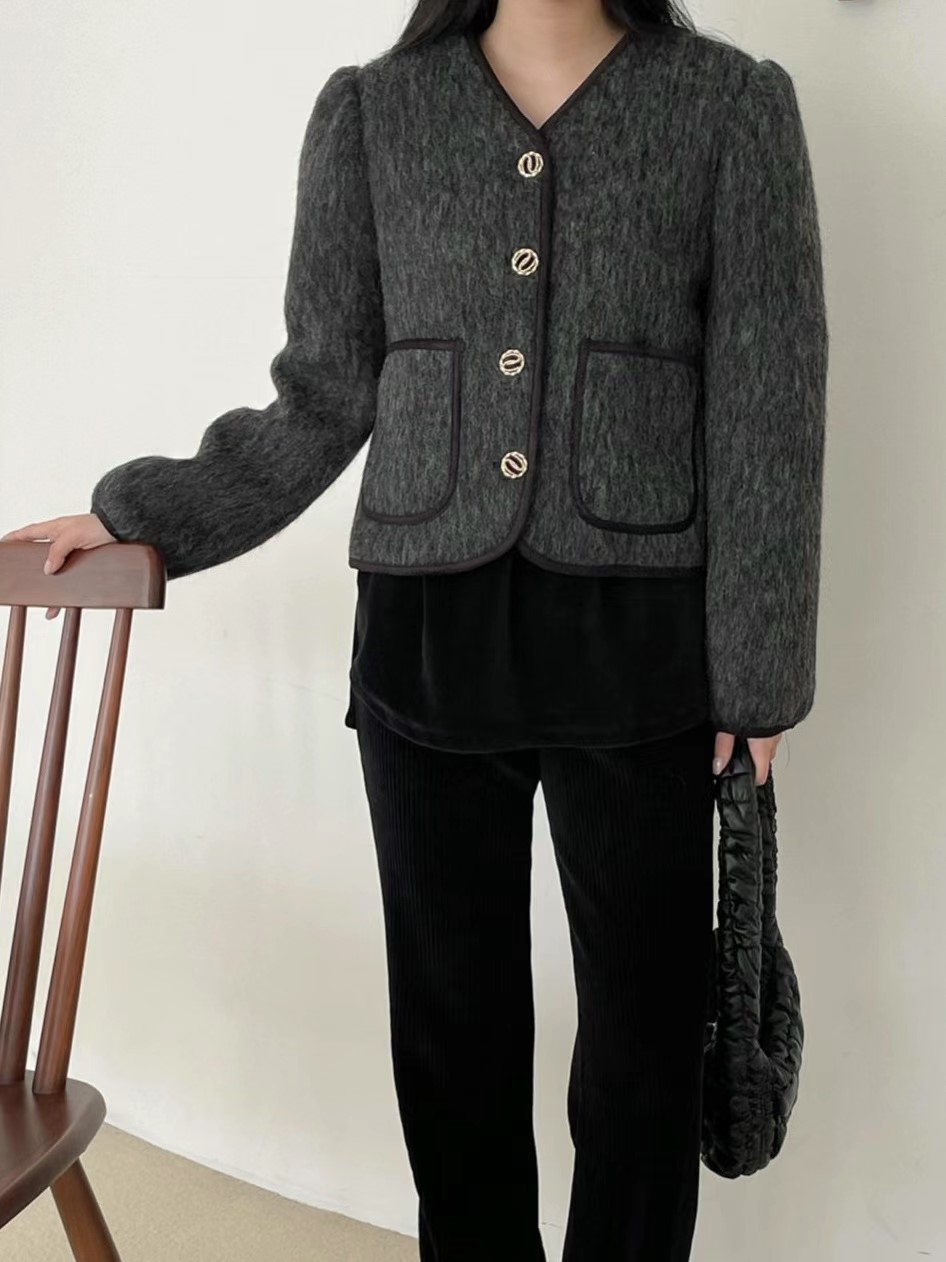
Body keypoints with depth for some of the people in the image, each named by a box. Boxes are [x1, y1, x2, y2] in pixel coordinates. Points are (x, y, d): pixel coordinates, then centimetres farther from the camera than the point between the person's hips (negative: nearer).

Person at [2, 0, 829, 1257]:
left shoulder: (736, 104, 3)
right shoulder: (369, 111, 7)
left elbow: (764, 412, -1)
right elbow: (326, 399, 9)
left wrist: (752, 672, -3)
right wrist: (140, 513, 6)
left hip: (639, 648, -1)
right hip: (425, 640, 2)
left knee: (646, 1027, 9)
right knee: (454, 1014, 13)